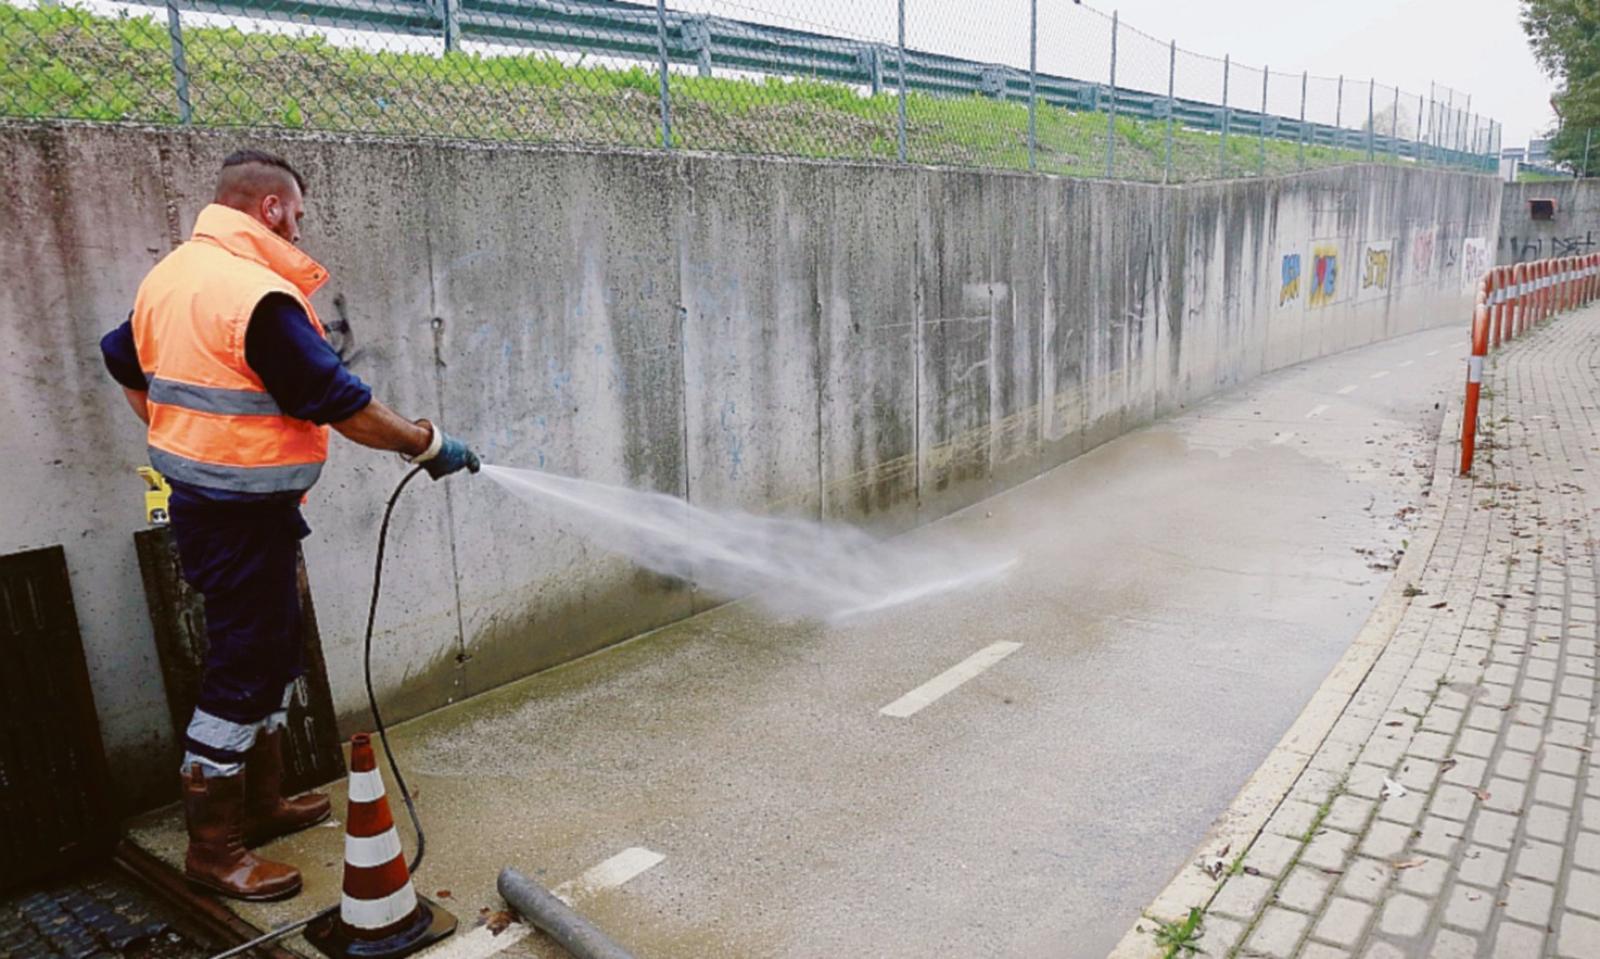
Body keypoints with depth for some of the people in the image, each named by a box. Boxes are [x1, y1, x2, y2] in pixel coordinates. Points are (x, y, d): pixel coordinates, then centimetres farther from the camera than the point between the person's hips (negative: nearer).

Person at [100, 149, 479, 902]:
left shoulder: (168, 275, 9)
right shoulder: (259, 295, -21)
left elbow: (126, 364, 22)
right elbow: (344, 407, -21)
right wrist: (428, 445, -8)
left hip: (198, 495, 10)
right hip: (244, 515, -10)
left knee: (269, 652, 20)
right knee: (242, 668, 0)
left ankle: (261, 802, 34)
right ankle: (213, 847, 14)